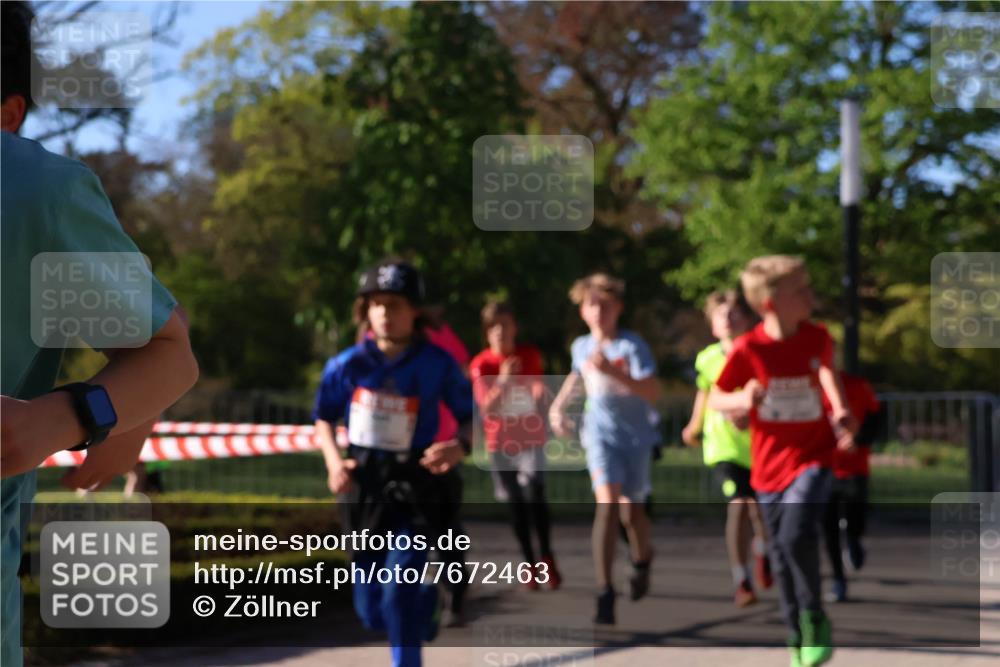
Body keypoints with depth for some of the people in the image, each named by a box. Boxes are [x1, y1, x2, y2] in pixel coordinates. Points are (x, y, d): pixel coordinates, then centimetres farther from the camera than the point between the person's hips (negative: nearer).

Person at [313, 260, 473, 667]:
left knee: (398, 591, -21)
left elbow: (471, 417, -2)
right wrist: (333, 460, -9)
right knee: (372, 612, 11)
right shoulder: (347, 365, -5)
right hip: (367, 487, 3)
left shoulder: (436, 364, -11)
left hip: (418, 489, -3)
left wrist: (460, 446, -24)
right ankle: (426, 600, 46)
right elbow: (324, 420, 9)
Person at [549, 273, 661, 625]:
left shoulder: (632, 345, -14)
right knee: (607, 503, -18)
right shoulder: (581, 346, 1)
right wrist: (558, 405, 13)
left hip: (635, 434, -1)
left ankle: (642, 560, 46)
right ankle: (604, 594, -20)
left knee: (630, 508, 10)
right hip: (600, 433, 1)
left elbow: (652, 392, -25)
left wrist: (613, 372, -35)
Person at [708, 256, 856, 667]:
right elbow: (715, 399, -2)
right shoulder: (747, 349, -13)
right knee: (782, 556, 8)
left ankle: (815, 620, -2)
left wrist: (841, 413, 6)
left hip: (811, 458, 0)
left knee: (798, 534, -23)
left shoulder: (817, 337, -6)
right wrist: (742, 401, -22)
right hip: (770, 468, 1)